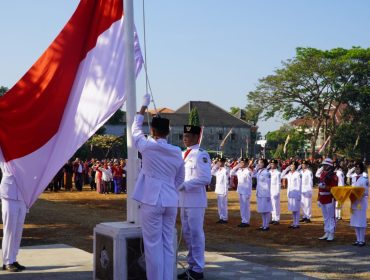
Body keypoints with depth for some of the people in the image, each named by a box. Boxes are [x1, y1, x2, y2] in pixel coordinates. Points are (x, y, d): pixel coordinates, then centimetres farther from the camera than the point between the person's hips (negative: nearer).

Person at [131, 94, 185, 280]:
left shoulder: (147, 146, -6)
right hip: (171, 202, 4)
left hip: (151, 201, -4)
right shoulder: (177, 152, 5)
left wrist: (144, 107, 24)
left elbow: (135, 128, 12)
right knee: (167, 245, 9)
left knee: (153, 246, -1)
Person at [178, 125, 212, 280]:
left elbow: (205, 179, -19)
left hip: (195, 201, -8)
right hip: (184, 200, 8)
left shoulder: (201, 155, -10)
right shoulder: (183, 154, 15)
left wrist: (184, 185, -19)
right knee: (187, 234, 13)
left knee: (196, 234, -3)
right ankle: (192, 266, 23)